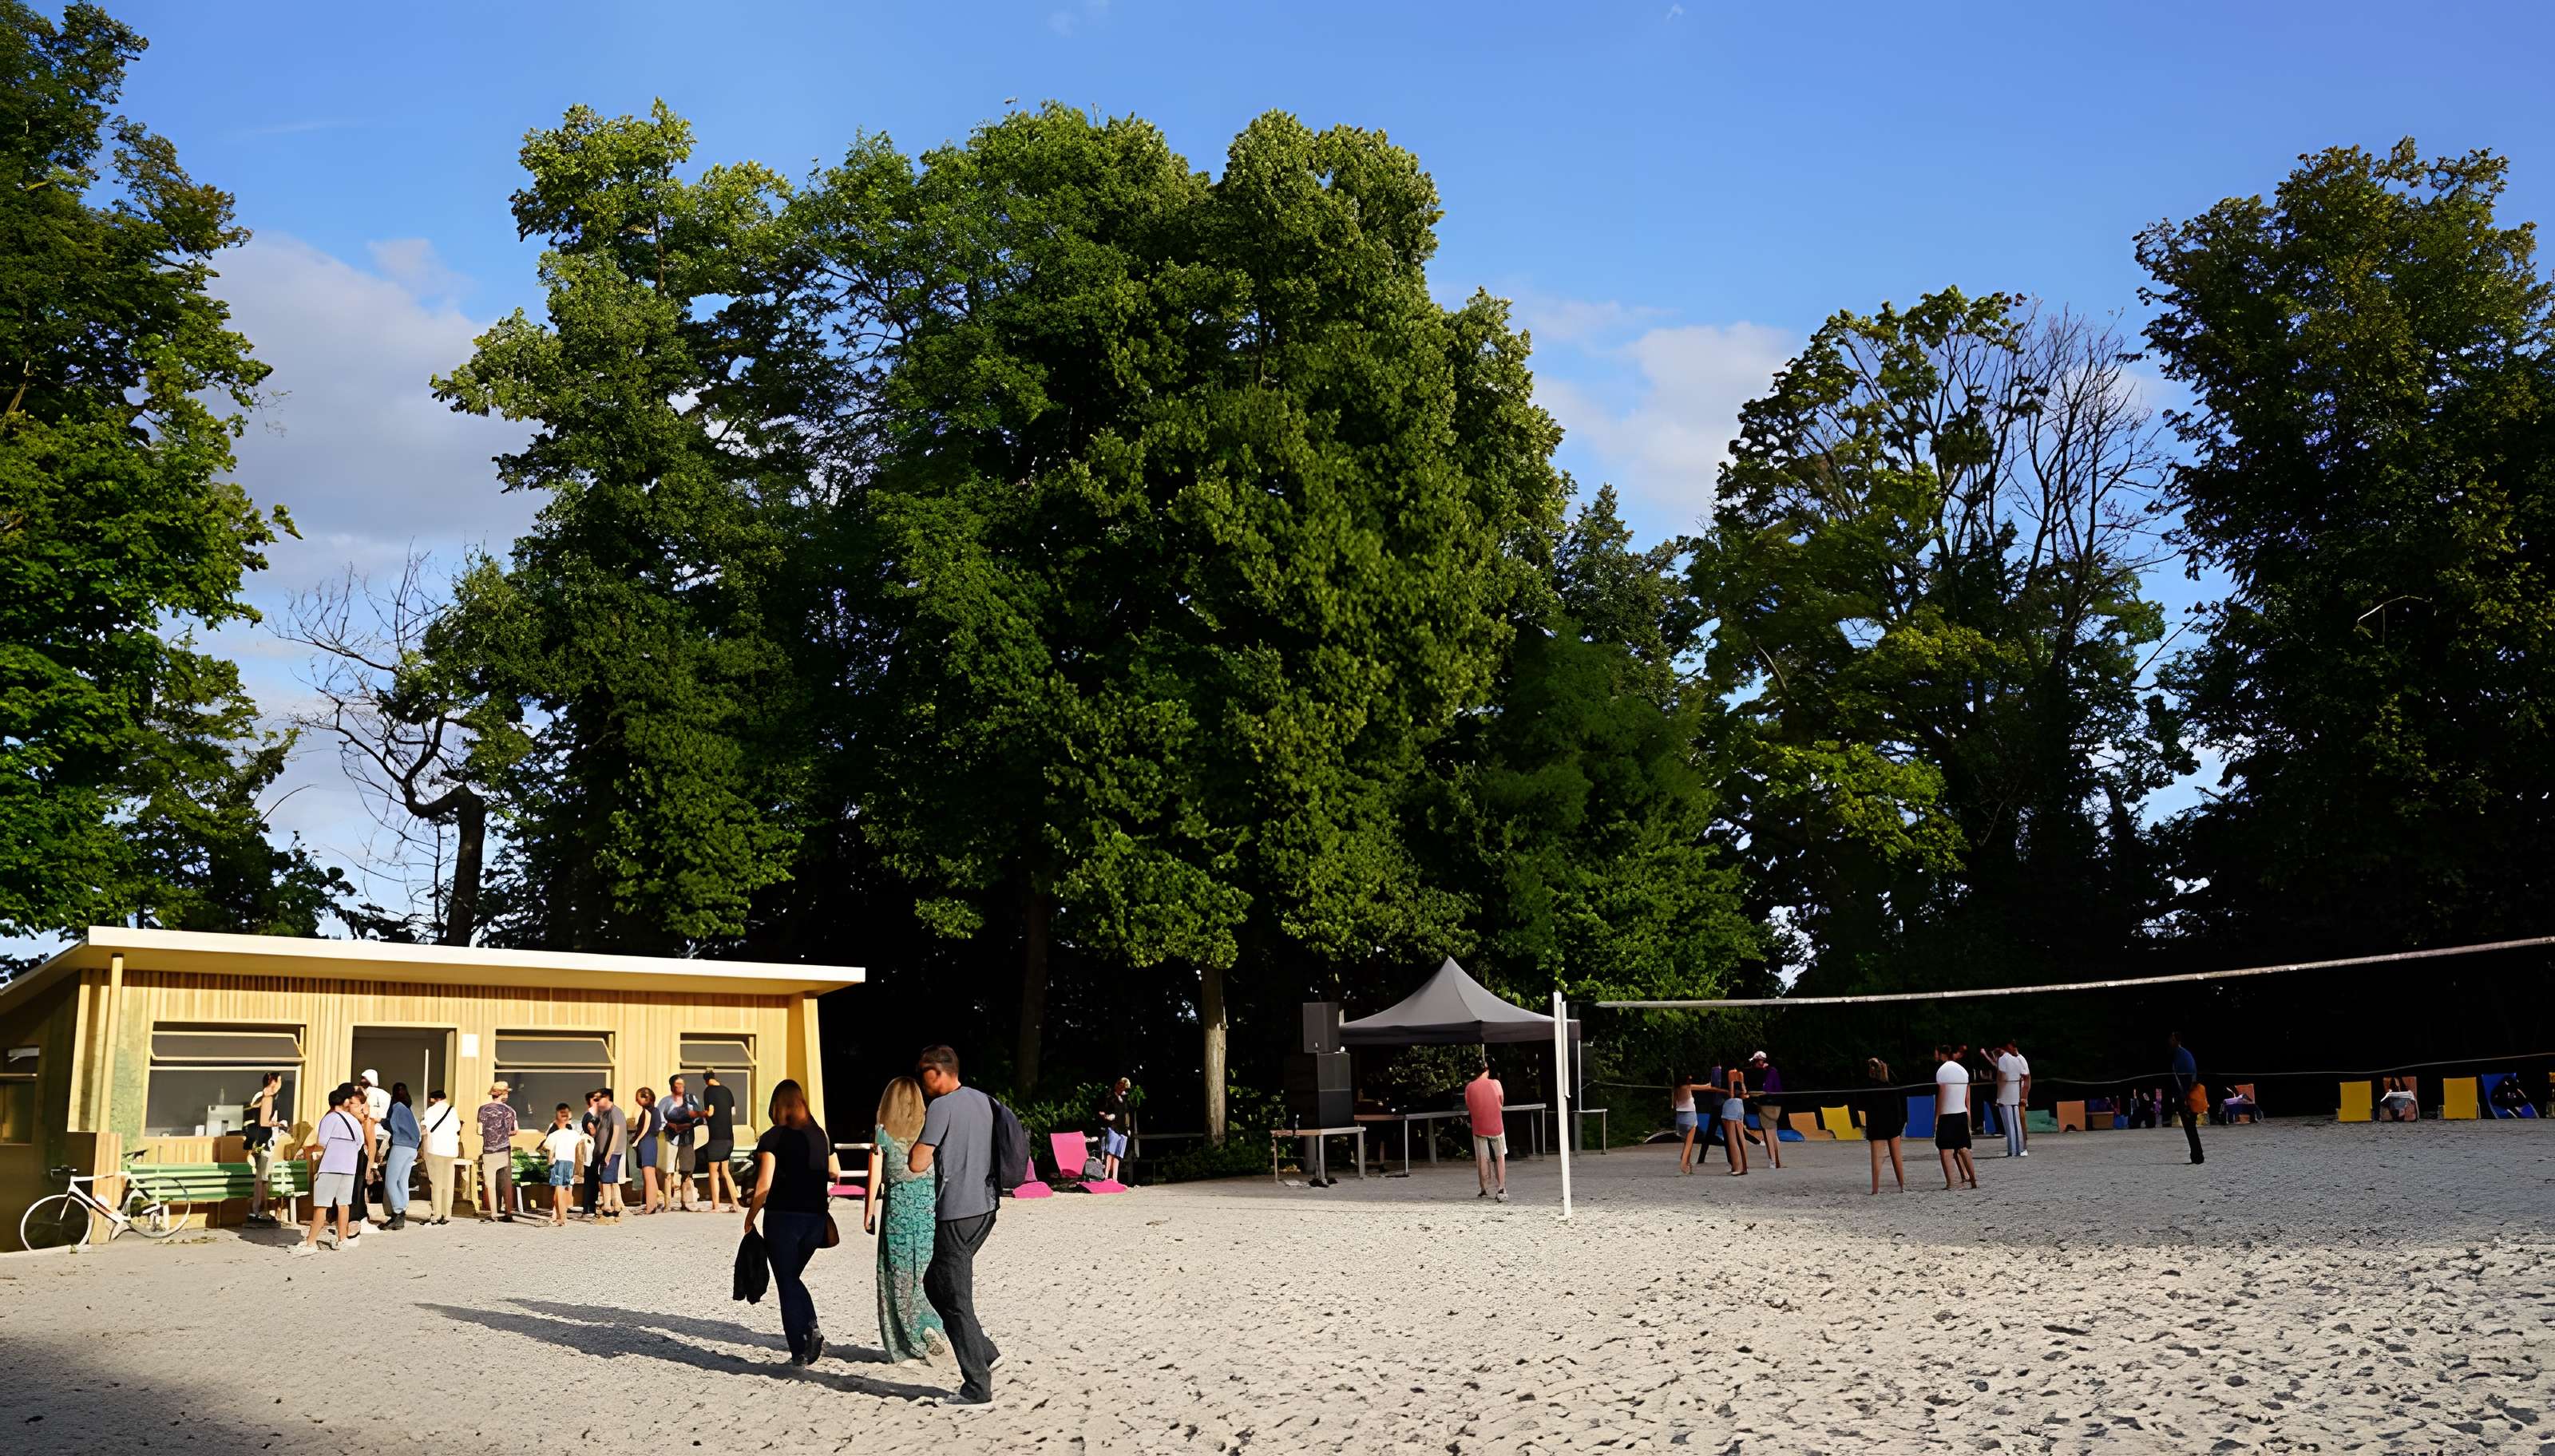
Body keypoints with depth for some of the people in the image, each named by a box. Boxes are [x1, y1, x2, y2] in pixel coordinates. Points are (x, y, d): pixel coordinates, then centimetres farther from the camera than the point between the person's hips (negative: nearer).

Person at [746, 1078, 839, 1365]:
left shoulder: (772, 1138, -8)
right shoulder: (820, 1135, 7)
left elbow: (764, 1185, -12)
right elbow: (834, 1174, 17)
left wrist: (750, 1219, -3)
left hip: (783, 1217, -5)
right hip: (815, 1218, 5)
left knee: (787, 1283, 6)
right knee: (793, 1277, 20)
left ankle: (800, 1351, 3)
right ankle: (812, 1327, -2)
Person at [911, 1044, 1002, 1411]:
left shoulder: (942, 1107, -13)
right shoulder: (985, 1101, 11)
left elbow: (917, 1164, -17)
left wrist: (920, 1135, 2)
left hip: (956, 1213, -9)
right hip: (985, 1207, 9)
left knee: (956, 1300, -1)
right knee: (935, 1283, 22)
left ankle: (978, 1391, 0)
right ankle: (984, 1353, 19)